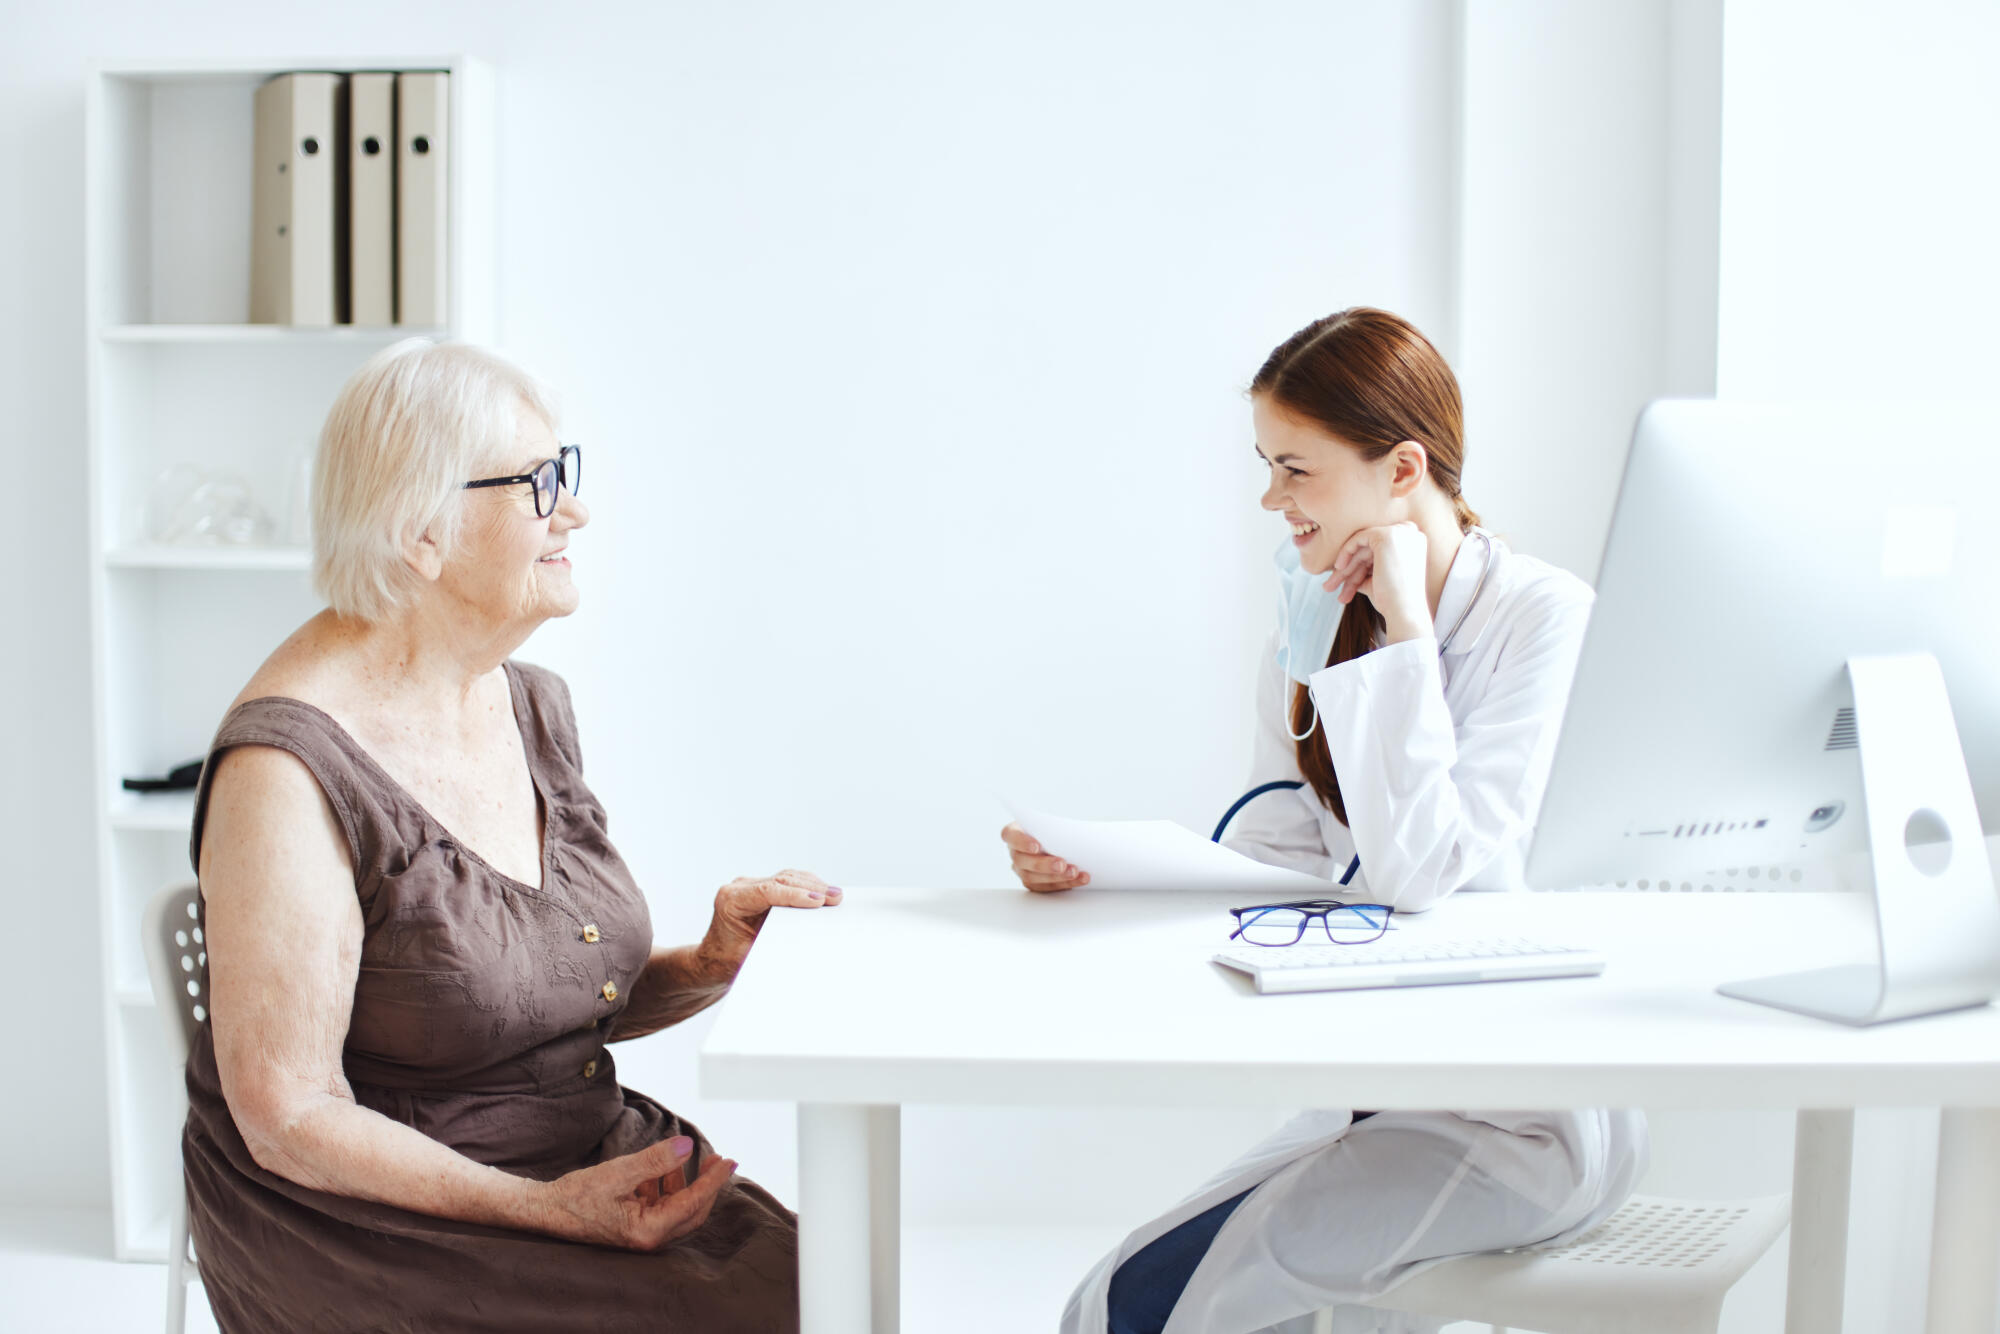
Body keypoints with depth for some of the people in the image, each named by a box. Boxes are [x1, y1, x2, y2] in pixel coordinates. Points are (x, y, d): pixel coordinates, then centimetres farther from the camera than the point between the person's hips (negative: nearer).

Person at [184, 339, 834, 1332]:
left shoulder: (532, 704, 6)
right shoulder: (286, 764, -19)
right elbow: (288, 1121, -18)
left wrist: (710, 966, -3)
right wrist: (550, 1210, -22)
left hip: (582, 1159, 7)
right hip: (368, 1225, -7)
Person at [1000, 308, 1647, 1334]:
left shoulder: (1547, 618, -15)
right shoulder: (1315, 621, 6)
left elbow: (1417, 870, -24)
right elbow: (1272, 861, 6)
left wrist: (1404, 625, -20)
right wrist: (1099, 867, -8)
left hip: (1532, 1120, -7)